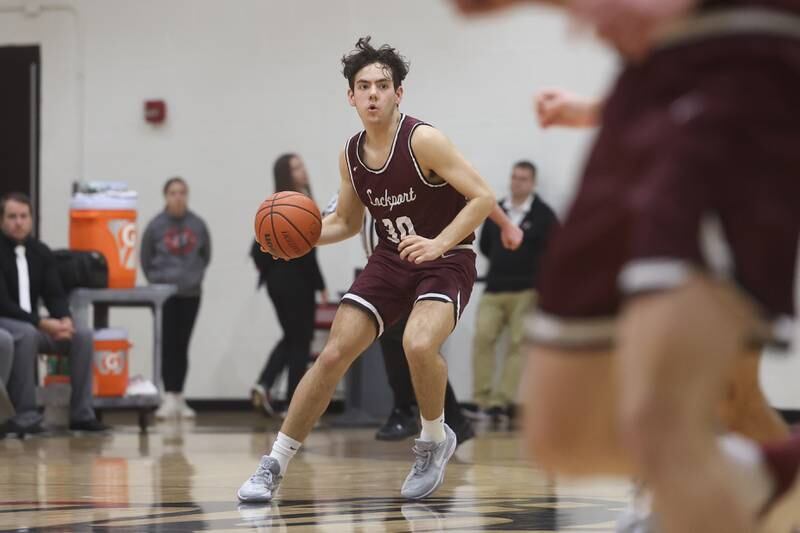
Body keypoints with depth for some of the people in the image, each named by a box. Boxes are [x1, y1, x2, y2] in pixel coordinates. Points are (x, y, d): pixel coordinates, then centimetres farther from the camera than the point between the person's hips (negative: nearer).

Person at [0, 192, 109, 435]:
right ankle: (25, 417, -36)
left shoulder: (41, 252, 7)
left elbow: (55, 294, 4)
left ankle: (81, 414, -12)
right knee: (27, 335, -39)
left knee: (83, 336, -13)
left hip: (32, 324, 7)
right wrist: (41, 323, -26)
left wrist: (64, 320, -19)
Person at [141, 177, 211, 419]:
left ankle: (179, 397, 13)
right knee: (168, 344, -8)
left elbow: (206, 255, 12)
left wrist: (196, 276, 4)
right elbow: (146, 260, 4)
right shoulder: (156, 226, -6)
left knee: (182, 345, 7)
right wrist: (158, 280, 0)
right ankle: (169, 397, -10)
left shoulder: (197, 224, -1)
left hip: (190, 294, 2)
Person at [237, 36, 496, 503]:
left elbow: (483, 197, -20)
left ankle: (435, 440, -3)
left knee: (419, 345, -32)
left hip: (447, 259, -6)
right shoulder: (351, 156, 1)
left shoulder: (422, 140, -19)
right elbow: (347, 223, 16)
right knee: (333, 354, -2)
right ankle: (276, 464, 7)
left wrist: (439, 243, -32)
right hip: (392, 259, 6)